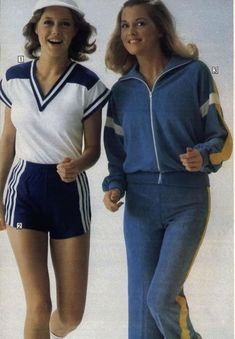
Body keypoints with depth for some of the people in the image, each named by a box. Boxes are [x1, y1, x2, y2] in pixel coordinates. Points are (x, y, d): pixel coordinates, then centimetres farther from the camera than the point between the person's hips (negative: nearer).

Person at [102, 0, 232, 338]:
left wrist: (203, 157, -21)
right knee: (141, 299, 2)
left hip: (187, 200, -3)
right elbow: (117, 151, 14)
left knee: (162, 297, -11)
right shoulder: (121, 90, 10)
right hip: (140, 202, 4)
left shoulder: (194, 73, -2)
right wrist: (114, 187, -4)